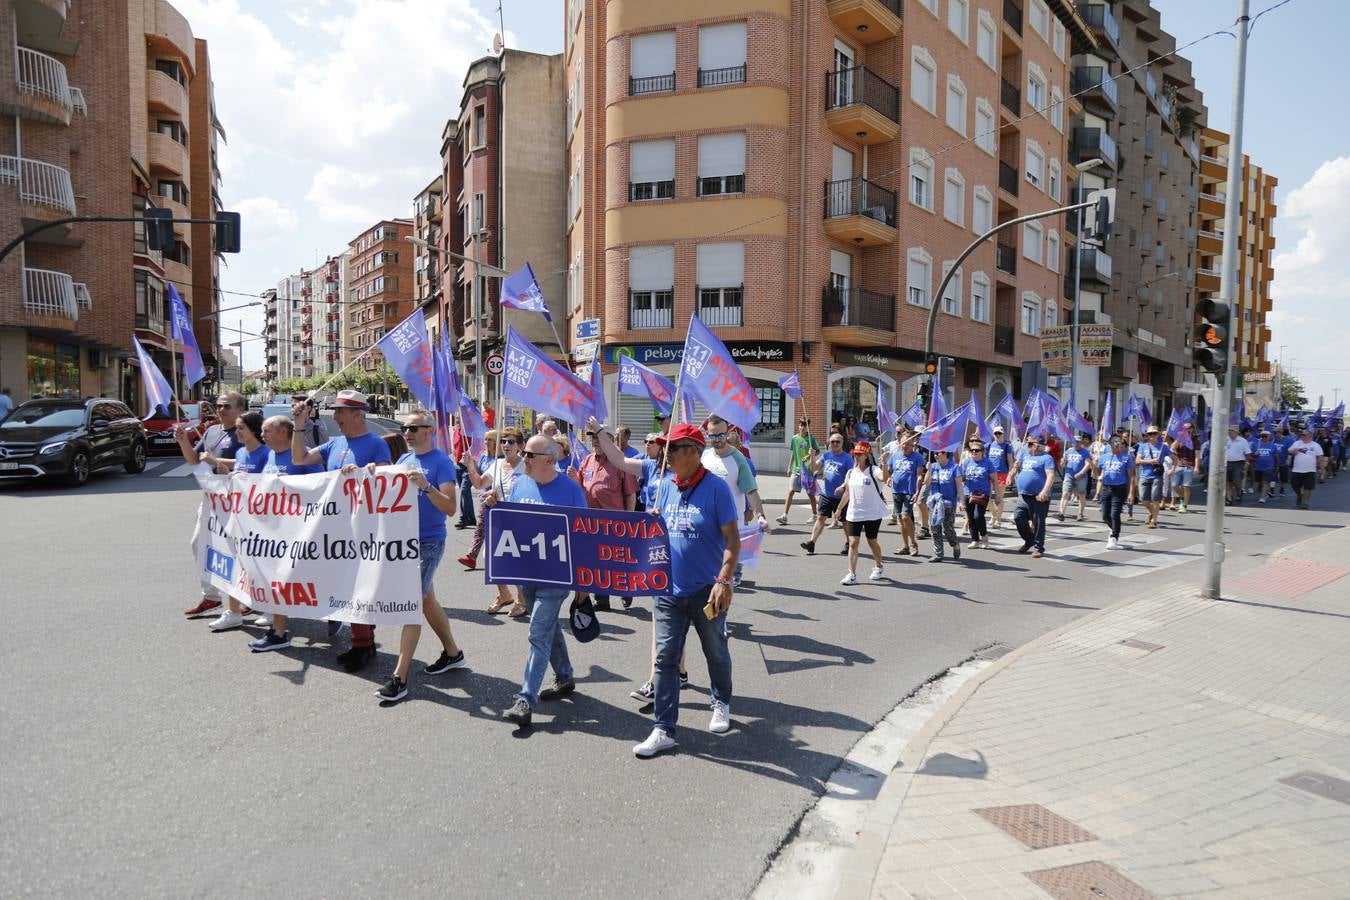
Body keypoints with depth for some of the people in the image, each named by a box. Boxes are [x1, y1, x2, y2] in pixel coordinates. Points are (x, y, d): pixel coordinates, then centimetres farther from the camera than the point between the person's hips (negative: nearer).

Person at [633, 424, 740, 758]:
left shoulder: (716, 489, -13)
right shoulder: (666, 488, 4)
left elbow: (732, 539, -14)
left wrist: (724, 582, -22)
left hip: (706, 592, -4)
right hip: (669, 591, 4)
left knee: (716, 653, 17)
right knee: (665, 660, 3)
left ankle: (721, 704, 42)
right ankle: (663, 730, 11)